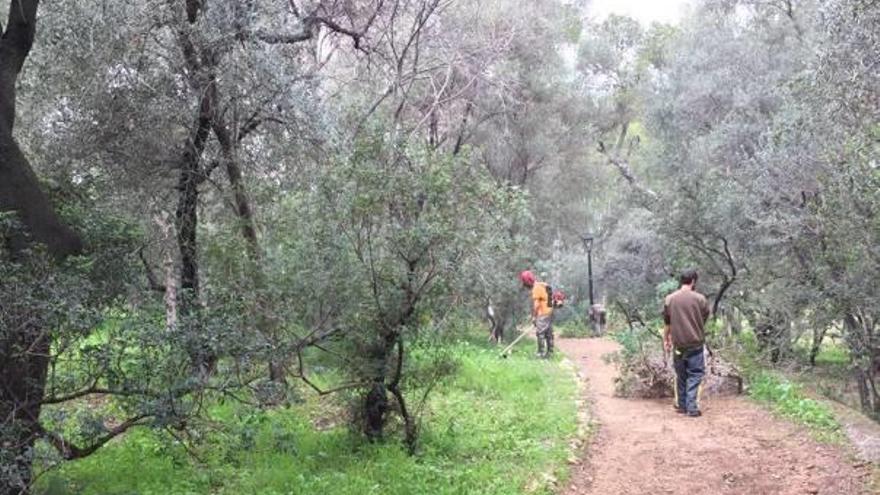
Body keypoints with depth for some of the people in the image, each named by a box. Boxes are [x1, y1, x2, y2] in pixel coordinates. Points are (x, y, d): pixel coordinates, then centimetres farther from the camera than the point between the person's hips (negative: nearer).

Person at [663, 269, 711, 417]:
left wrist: (666, 340, 19)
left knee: (681, 376, 14)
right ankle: (692, 408, -4)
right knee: (694, 375, 2)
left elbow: (667, 323, 8)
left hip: (678, 344, 3)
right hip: (695, 343, -3)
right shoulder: (700, 299, -6)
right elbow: (705, 319, 7)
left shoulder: (669, 299, 0)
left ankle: (682, 405, 20)